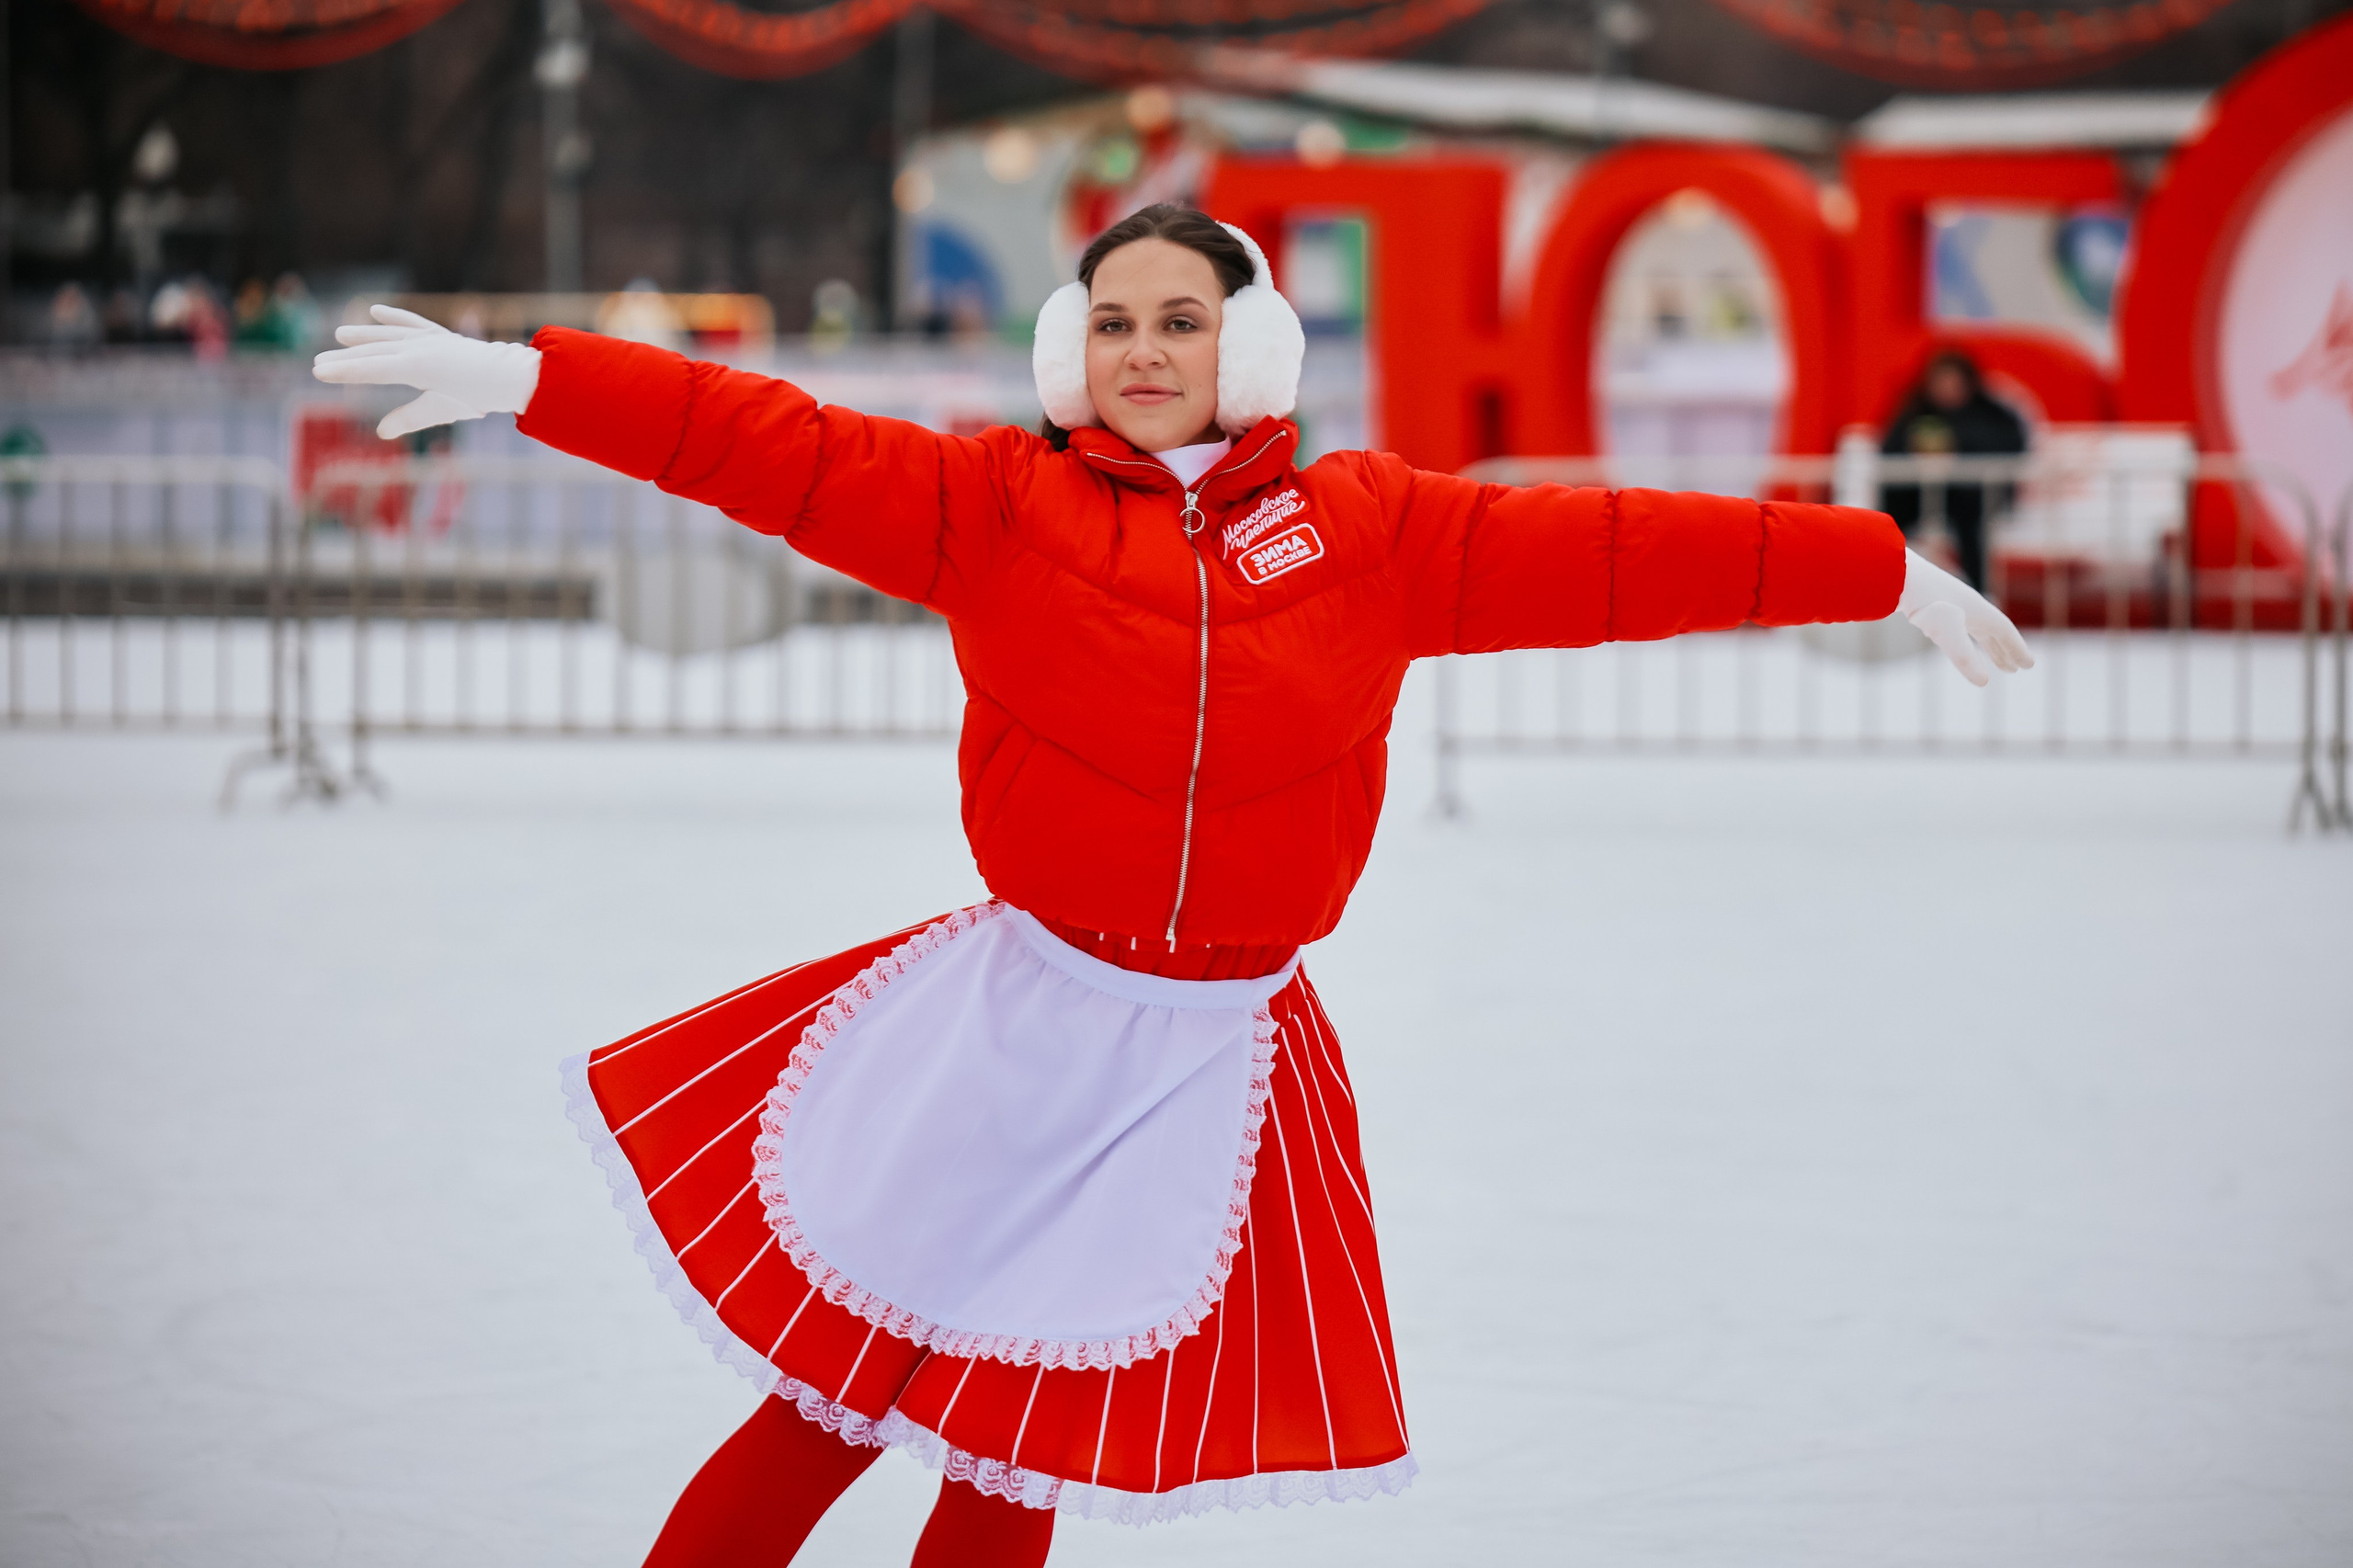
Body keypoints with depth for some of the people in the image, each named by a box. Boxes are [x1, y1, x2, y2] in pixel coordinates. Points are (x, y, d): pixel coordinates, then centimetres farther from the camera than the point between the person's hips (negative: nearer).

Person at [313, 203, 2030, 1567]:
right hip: (1014, 1021, -1)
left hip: (1215, 1059, 1)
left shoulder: (1371, 532, 4)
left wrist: (1888, 573, 5)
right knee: (839, 1395, 0)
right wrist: (521, 376, -16)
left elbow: (1611, 554, 4)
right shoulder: (999, 507, 0)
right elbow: (779, 447, -7)